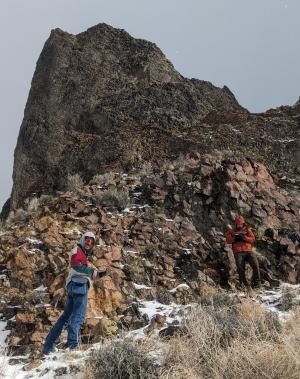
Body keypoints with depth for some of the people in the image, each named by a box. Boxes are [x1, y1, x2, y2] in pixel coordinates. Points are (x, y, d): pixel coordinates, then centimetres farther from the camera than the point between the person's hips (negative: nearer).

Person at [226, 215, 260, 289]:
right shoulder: (231, 231, 18)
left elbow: (253, 239, 6)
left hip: (248, 251, 1)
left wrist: (244, 237, -11)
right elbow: (228, 240, 5)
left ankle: (256, 282, -11)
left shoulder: (247, 230, 19)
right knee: (241, 269, -18)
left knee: (255, 265, -21)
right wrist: (235, 237, -13)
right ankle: (245, 285, -8)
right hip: (238, 253, -1)